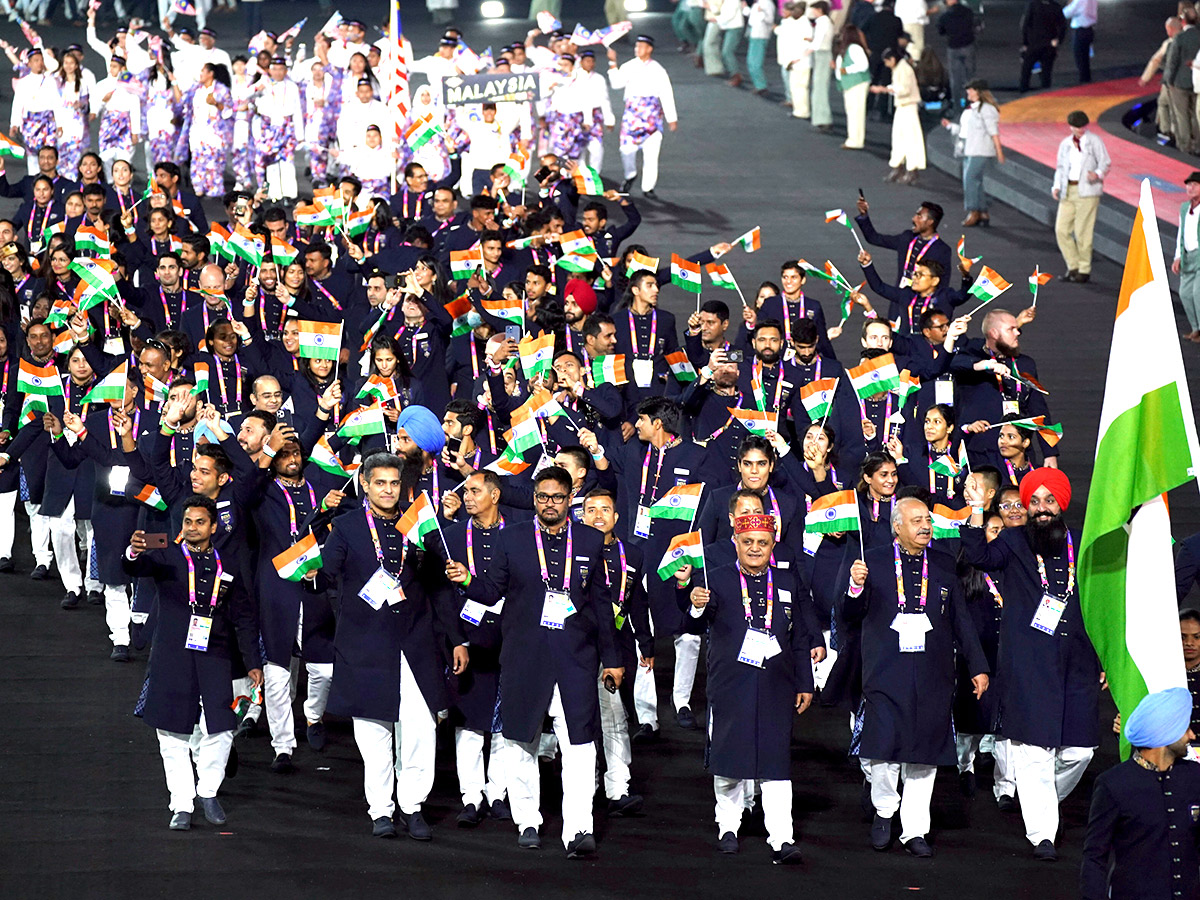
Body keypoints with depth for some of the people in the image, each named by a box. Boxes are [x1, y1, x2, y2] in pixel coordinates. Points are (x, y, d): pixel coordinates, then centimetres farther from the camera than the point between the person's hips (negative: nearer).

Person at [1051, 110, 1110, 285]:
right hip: (1068, 192, 5)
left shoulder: (1095, 142, 2)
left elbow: (1106, 163, 1)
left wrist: (1098, 174, -21)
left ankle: (1084, 270, 3)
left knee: (1083, 231, -7)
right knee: (1061, 229, -2)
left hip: (1087, 191, -5)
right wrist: (1057, 186, 5)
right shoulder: (1066, 144, 16)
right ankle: (1073, 267, 10)